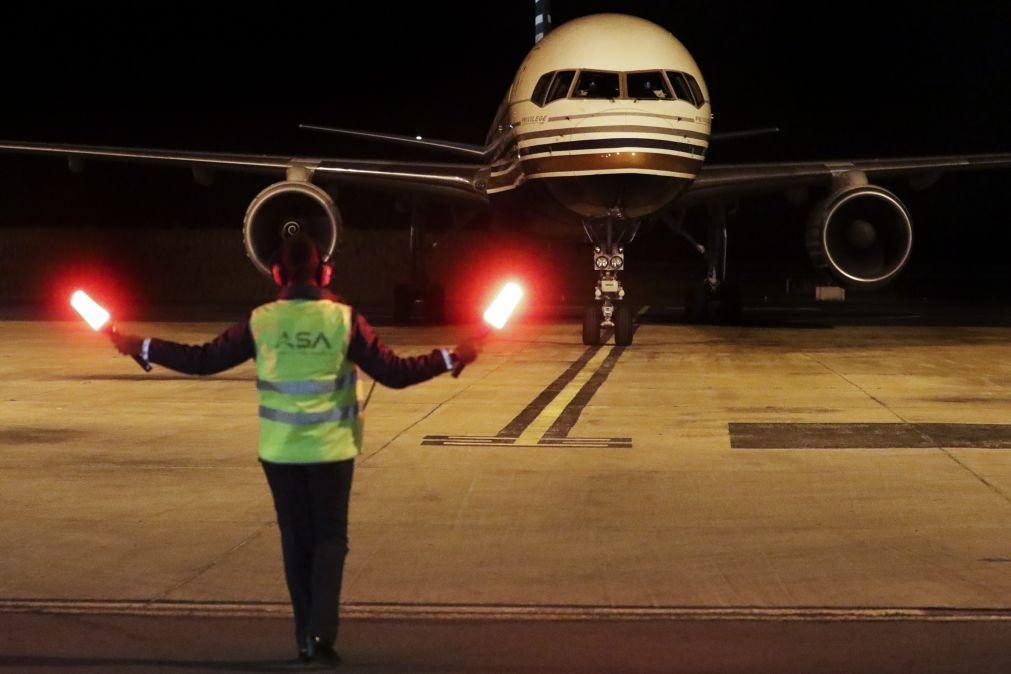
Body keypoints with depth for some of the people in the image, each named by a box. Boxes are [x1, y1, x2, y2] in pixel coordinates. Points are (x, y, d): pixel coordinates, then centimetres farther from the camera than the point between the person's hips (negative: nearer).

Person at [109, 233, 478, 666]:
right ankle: (321, 631, -7)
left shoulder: (261, 322, -6)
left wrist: (140, 348, 9)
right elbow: (394, 372, -9)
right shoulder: (344, 319, -9)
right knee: (330, 538, 9)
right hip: (330, 449, -1)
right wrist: (452, 359, 1)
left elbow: (202, 360, -2)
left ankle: (306, 637, 15)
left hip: (280, 451, 1)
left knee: (296, 540, 13)